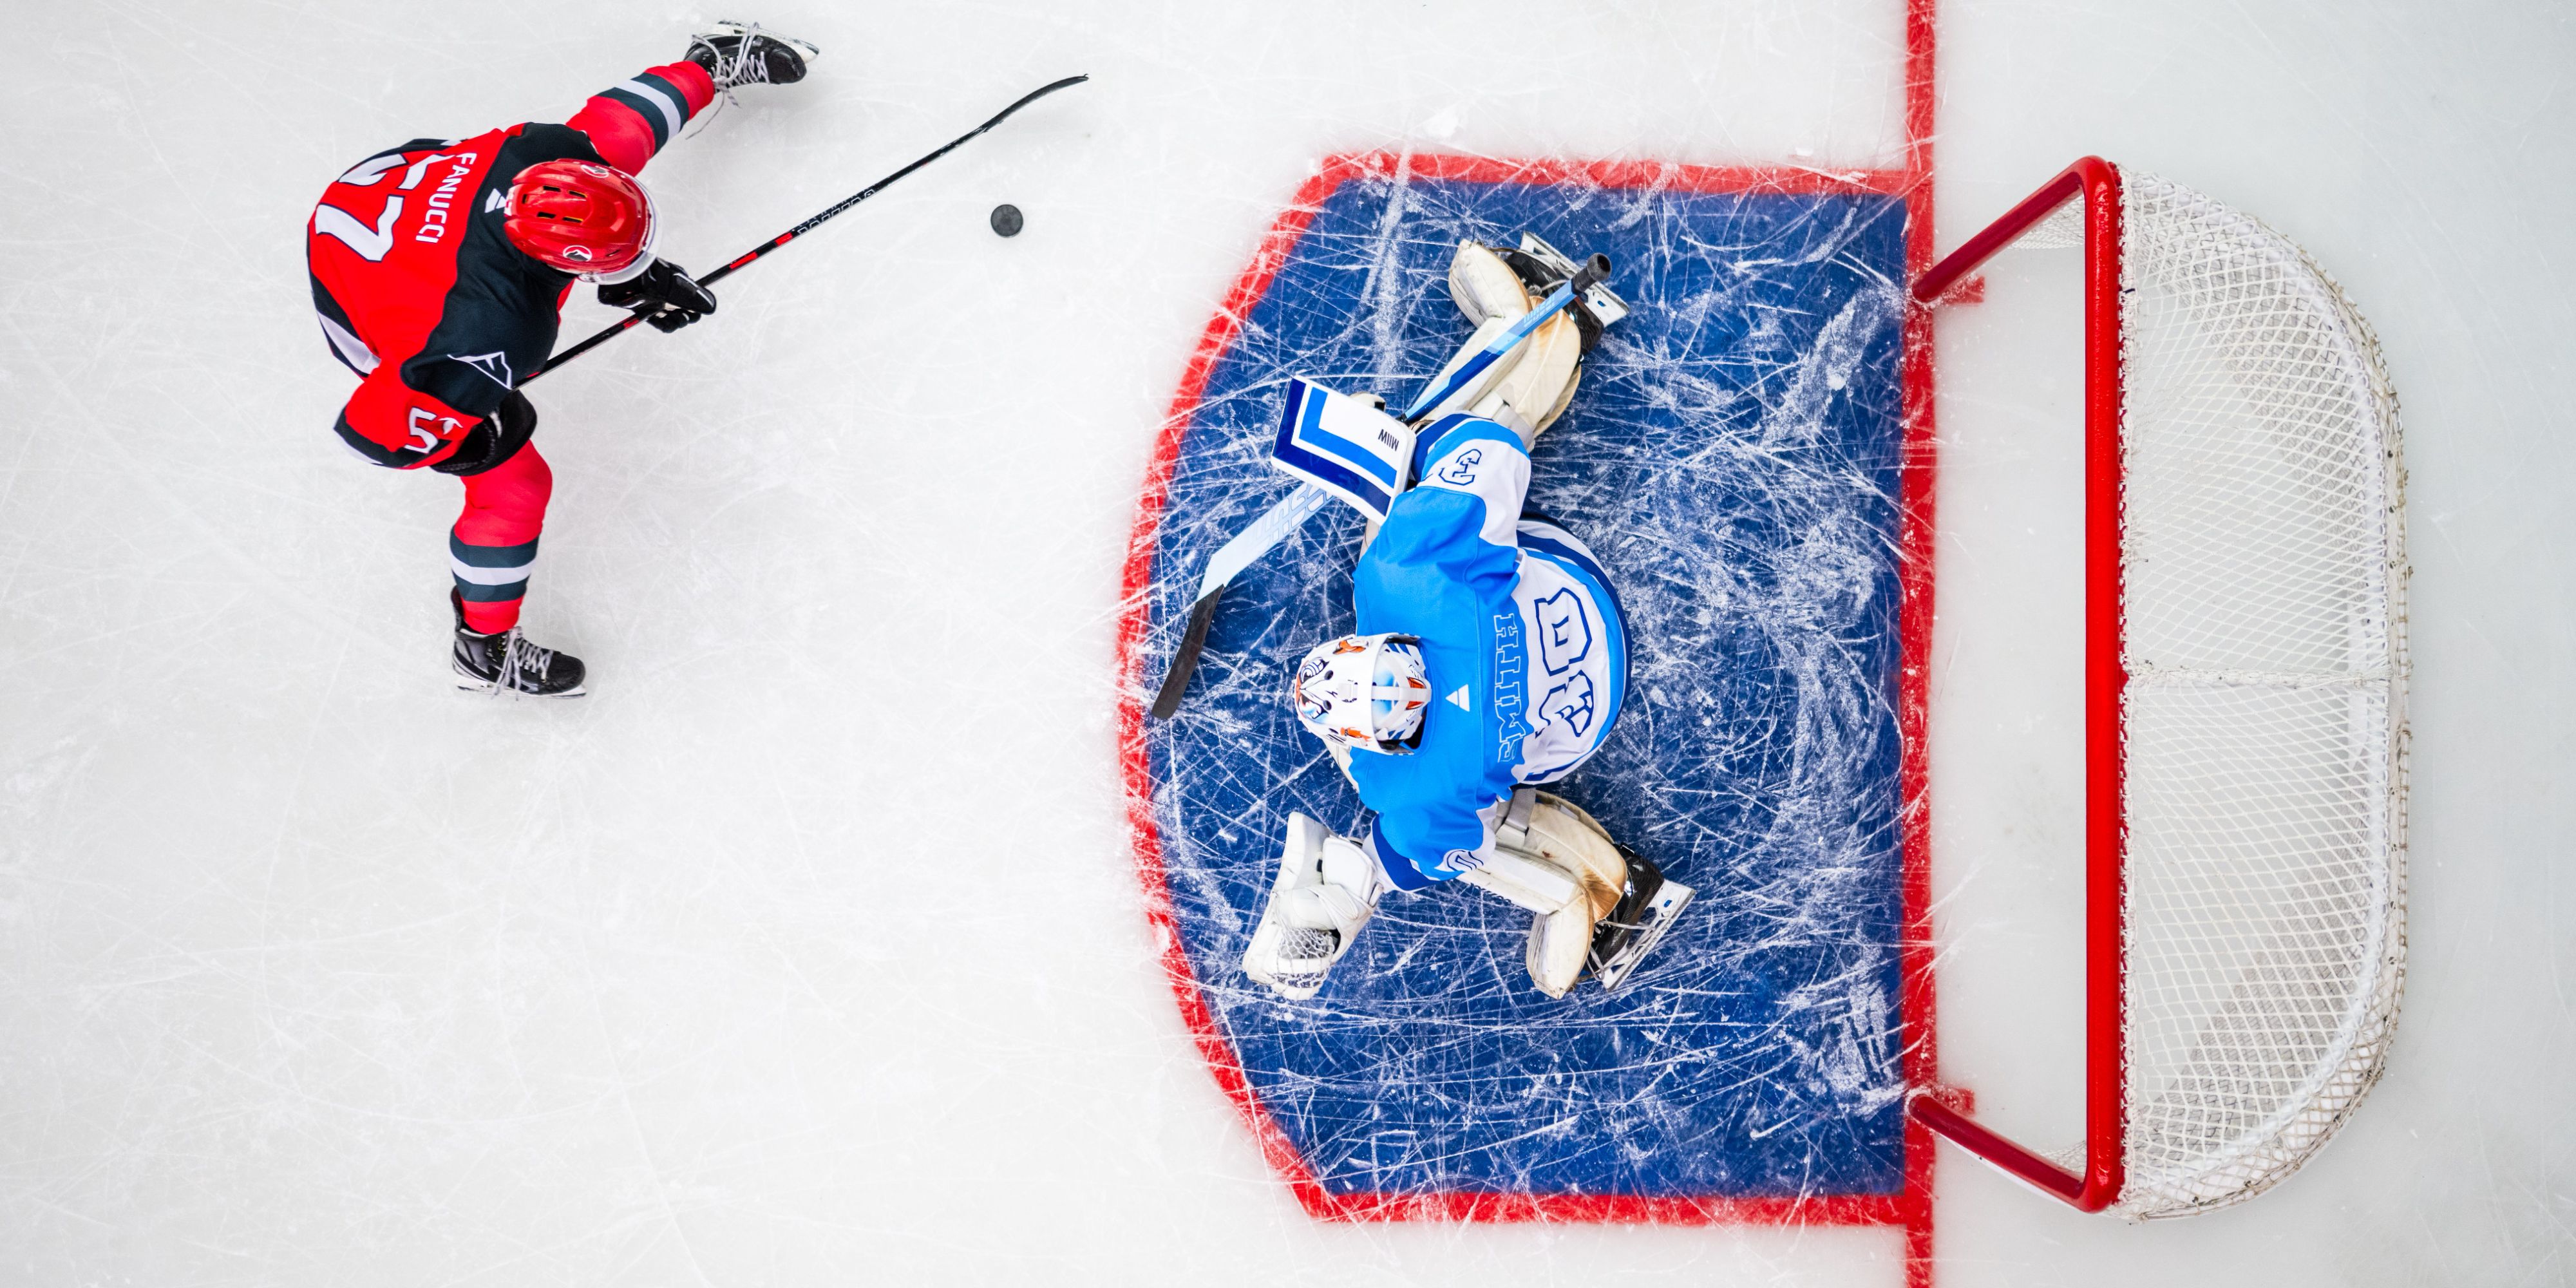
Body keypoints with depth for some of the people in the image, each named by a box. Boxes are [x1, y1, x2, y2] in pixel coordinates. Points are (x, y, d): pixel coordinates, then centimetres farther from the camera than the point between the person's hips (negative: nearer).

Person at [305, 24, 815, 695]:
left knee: (614, 136, 11)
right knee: (513, 484, 0)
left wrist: (629, 277, -9)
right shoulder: (493, 341, -45)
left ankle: (712, 63, 42)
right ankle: (485, 648, 25)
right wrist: (479, 439, -18)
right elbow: (372, 429, -33)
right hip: (378, 327, -5)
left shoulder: (552, 155, -33)